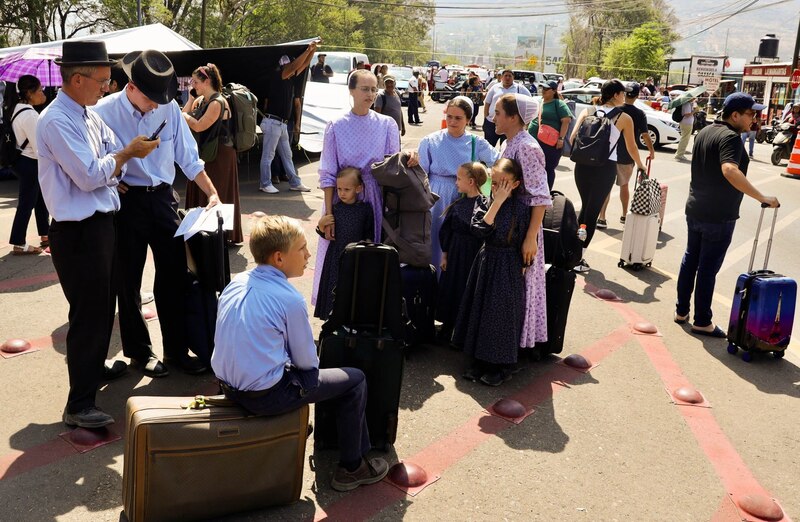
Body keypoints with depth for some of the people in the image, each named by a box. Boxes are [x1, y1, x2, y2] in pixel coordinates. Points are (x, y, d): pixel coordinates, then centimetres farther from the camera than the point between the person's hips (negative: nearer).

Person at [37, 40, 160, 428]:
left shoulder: (89, 115, 10)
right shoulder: (57, 121, -18)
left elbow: (111, 160, 13)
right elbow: (89, 176, -21)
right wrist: (126, 153, -10)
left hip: (103, 223, 9)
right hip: (79, 232, -9)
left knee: (103, 306, 23)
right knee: (88, 314, -3)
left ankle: (96, 368, 45)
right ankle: (79, 405, 9)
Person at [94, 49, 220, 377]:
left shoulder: (169, 107, -3)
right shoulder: (105, 112, -11)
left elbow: (188, 157, 4)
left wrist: (212, 193, -1)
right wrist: (113, 182, -14)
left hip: (164, 199, 3)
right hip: (126, 202, -2)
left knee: (174, 276, 6)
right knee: (128, 281, 10)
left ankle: (177, 349, 21)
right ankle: (139, 351, 29)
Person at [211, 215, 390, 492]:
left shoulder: (237, 282, 1)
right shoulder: (289, 299, -19)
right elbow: (307, 361, -8)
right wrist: (310, 362, 14)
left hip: (227, 385, 8)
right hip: (264, 396, -8)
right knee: (355, 380, 7)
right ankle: (351, 467, 19)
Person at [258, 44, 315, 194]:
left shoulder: (290, 79, 12)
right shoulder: (276, 75, -11)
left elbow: (303, 65, 17)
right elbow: (295, 65, -23)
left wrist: (313, 50, 5)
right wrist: (308, 50, -22)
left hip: (282, 124, 9)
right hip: (272, 122, -9)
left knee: (287, 154, 14)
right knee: (268, 155, -2)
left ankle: (295, 182, 20)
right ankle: (265, 184, 4)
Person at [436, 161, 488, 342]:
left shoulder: (484, 204, -14)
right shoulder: (458, 203, 4)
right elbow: (446, 230, 9)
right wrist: (445, 255, 9)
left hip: (472, 255, -6)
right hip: (454, 253, 6)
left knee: (467, 292, 3)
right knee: (450, 290, 12)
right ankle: (448, 328, 26)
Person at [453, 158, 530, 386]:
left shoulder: (520, 207, -13)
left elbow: (500, 235, -21)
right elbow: (478, 228, -15)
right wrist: (496, 202, -17)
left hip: (507, 267, -6)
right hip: (485, 262, 6)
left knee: (501, 313, 0)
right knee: (480, 310, 10)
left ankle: (502, 366, 14)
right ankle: (479, 361, 23)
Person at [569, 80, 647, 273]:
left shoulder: (587, 111, 6)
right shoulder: (624, 118, 0)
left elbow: (573, 137, -2)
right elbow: (631, 148, 9)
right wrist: (640, 165, 26)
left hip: (583, 165, 4)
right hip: (605, 168, -4)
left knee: (585, 206, 22)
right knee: (593, 212, 4)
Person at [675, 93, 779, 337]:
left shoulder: (704, 132, 9)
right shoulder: (730, 137, -19)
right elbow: (730, 171, -37)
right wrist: (762, 198, -36)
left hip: (694, 210, 8)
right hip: (718, 216, -8)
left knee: (690, 260, 16)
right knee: (708, 269, 0)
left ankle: (681, 311, 24)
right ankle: (702, 322, 9)